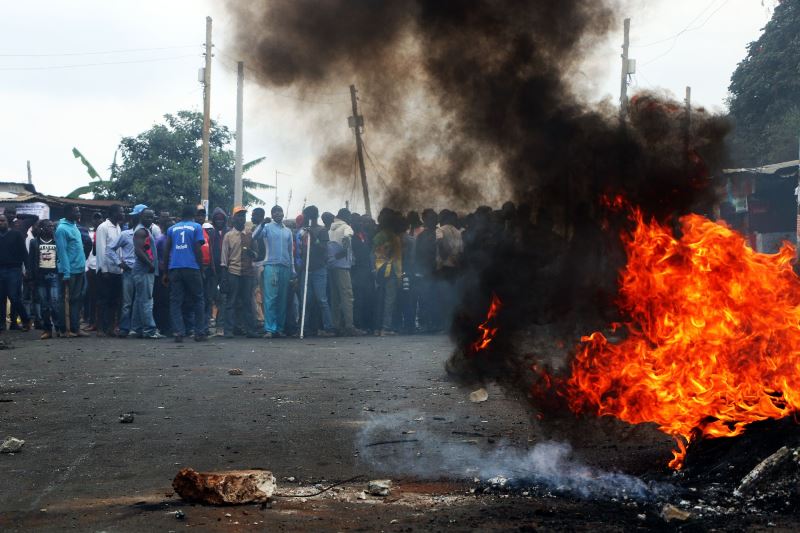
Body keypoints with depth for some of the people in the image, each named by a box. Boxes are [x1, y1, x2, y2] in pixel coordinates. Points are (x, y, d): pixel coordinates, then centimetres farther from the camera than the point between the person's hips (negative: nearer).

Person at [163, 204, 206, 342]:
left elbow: (166, 251, 12)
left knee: (175, 301, 3)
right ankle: (199, 332, 4)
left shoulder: (172, 229, 15)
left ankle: (178, 332, -7)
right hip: (191, 268, -2)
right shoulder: (196, 227, 6)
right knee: (198, 300, 7)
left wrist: (165, 272, 16)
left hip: (174, 269, 2)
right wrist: (200, 267, 5)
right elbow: (197, 249, -2)